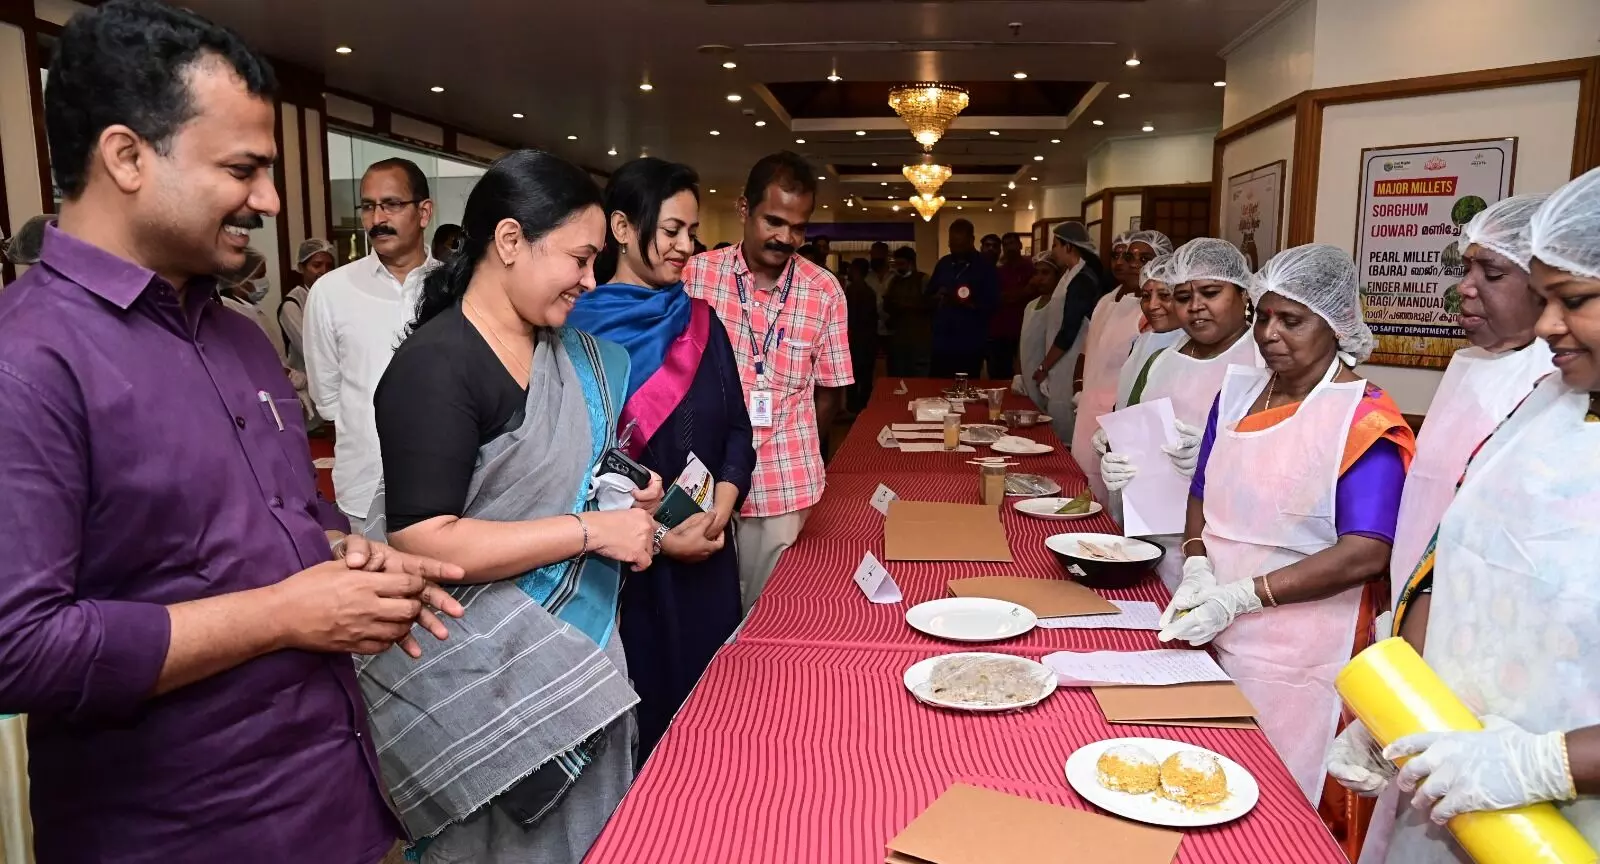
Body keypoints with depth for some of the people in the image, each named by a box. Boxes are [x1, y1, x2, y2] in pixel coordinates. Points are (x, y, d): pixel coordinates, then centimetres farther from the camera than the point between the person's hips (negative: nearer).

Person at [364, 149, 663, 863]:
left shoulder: (567, 353, 7)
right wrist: (592, 530, -22)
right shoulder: (436, 365, -19)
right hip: (477, 680, -8)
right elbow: (423, 543, -25)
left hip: (573, 654, 8)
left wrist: (625, 490, 2)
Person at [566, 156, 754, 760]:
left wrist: (722, 504, -8)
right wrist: (657, 534, -16)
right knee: (636, 716, 7)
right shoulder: (579, 330, -9)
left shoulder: (702, 323, 9)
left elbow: (737, 427, 9)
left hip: (706, 557, 5)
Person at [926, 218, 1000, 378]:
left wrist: (967, 303, -22)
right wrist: (937, 297, -6)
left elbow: (992, 305, -8)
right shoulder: (943, 264, 12)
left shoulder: (986, 267, -2)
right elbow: (928, 294, 17)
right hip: (942, 341, 4)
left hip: (970, 344, -4)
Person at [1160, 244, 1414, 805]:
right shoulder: (1238, 392, 8)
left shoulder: (1364, 420, -11)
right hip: (1214, 637, 5)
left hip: (1298, 655, -5)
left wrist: (1238, 596, -20)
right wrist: (1197, 570, -5)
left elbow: (1367, 552, -18)